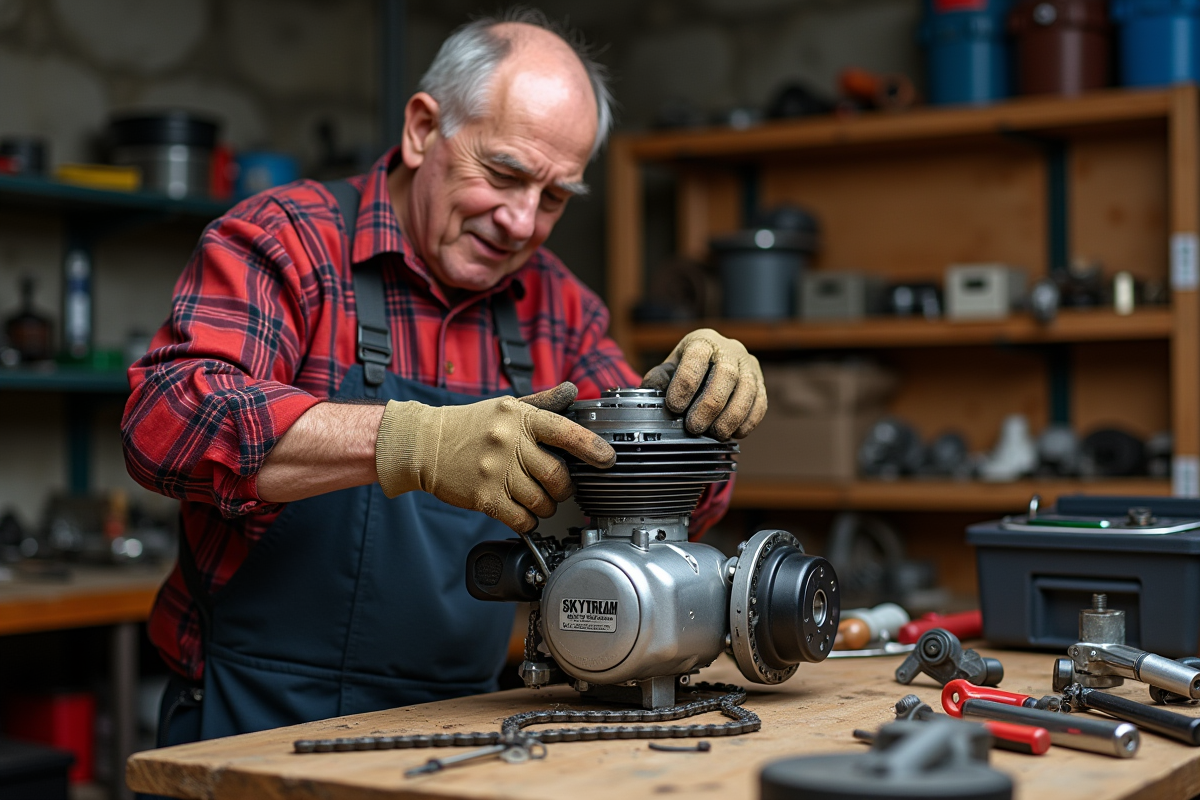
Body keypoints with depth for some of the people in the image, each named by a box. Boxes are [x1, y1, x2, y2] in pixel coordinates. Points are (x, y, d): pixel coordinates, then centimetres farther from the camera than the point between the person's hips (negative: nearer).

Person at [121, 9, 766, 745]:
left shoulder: (557, 306, 9)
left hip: (457, 729, 5)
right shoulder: (286, 241, -6)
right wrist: (415, 443, -33)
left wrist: (693, 411, -11)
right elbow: (167, 421, -22)